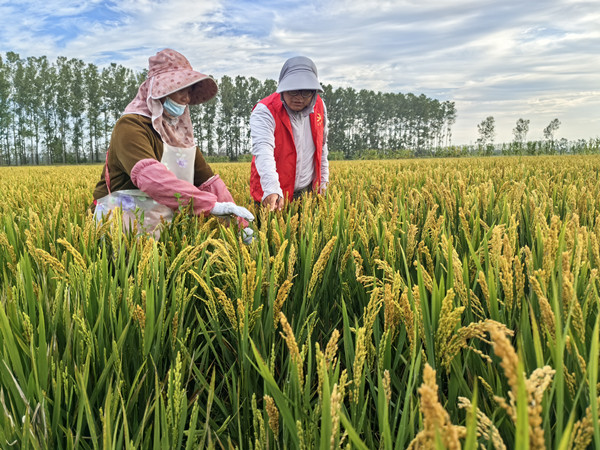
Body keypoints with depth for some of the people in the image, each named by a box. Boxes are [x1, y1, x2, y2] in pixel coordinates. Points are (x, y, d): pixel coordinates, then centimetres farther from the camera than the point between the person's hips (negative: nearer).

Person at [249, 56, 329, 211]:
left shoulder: (318, 105, -1)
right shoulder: (264, 112, -21)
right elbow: (263, 149, -37)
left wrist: (323, 180, 16)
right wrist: (272, 190, -52)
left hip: (307, 192, 5)